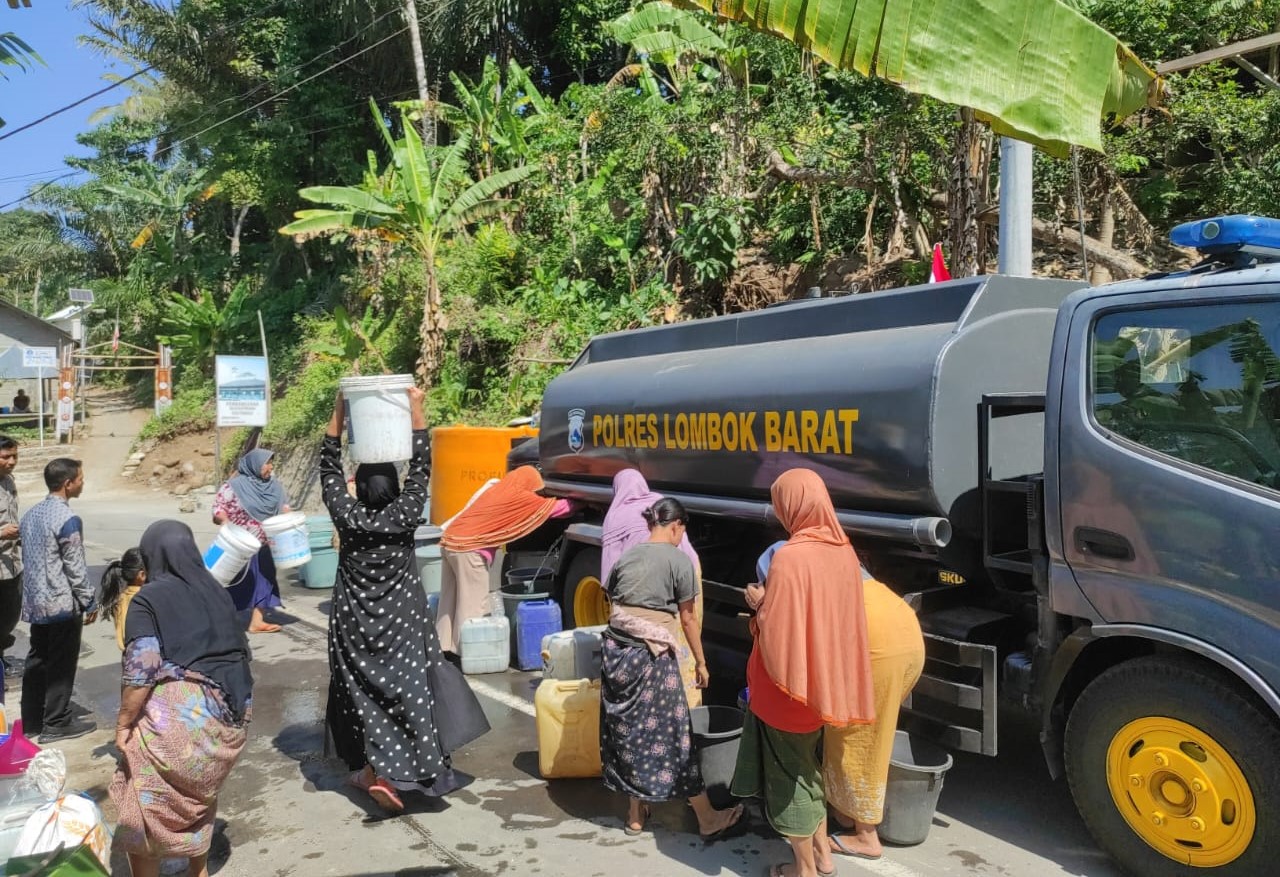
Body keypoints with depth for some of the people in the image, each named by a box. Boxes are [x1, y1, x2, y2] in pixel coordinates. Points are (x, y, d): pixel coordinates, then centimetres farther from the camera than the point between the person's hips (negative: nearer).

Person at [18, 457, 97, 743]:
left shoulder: (31, 513, 7)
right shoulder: (67, 519, -19)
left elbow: (28, 557, 15)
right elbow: (75, 567, -17)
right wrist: (89, 602, -7)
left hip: (35, 602, 8)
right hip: (62, 604, -8)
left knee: (36, 661, 16)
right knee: (61, 665, 2)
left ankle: (31, 720, 24)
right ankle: (56, 724, 10)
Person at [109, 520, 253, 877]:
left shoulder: (147, 600, -4)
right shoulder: (216, 591, 12)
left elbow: (141, 670, -14)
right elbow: (240, 653, 16)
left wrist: (123, 723, -4)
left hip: (177, 715, -6)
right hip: (228, 714, 7)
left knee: (145, 808, 10)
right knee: (198, 797, 25)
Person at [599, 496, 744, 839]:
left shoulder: (625, 557, 11)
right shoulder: (678, 559, -4)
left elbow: (614, 607, 15)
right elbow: (688, 619, 0)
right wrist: (700, 662, 9)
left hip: (615, 653, 5)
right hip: (652, 656, -5)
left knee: (628, 731, 15)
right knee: (671, 734, 3)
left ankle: (635, 814, 27)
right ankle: (708, 820, 16)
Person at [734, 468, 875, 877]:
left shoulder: (790, 558, -25)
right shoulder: (843, 551, -1)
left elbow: (777, 635, -25)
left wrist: (760, 604, -8)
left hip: (788, 684, -8)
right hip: (823, 681, 8)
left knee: (788, 774, 10)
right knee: (807, 766, 25)